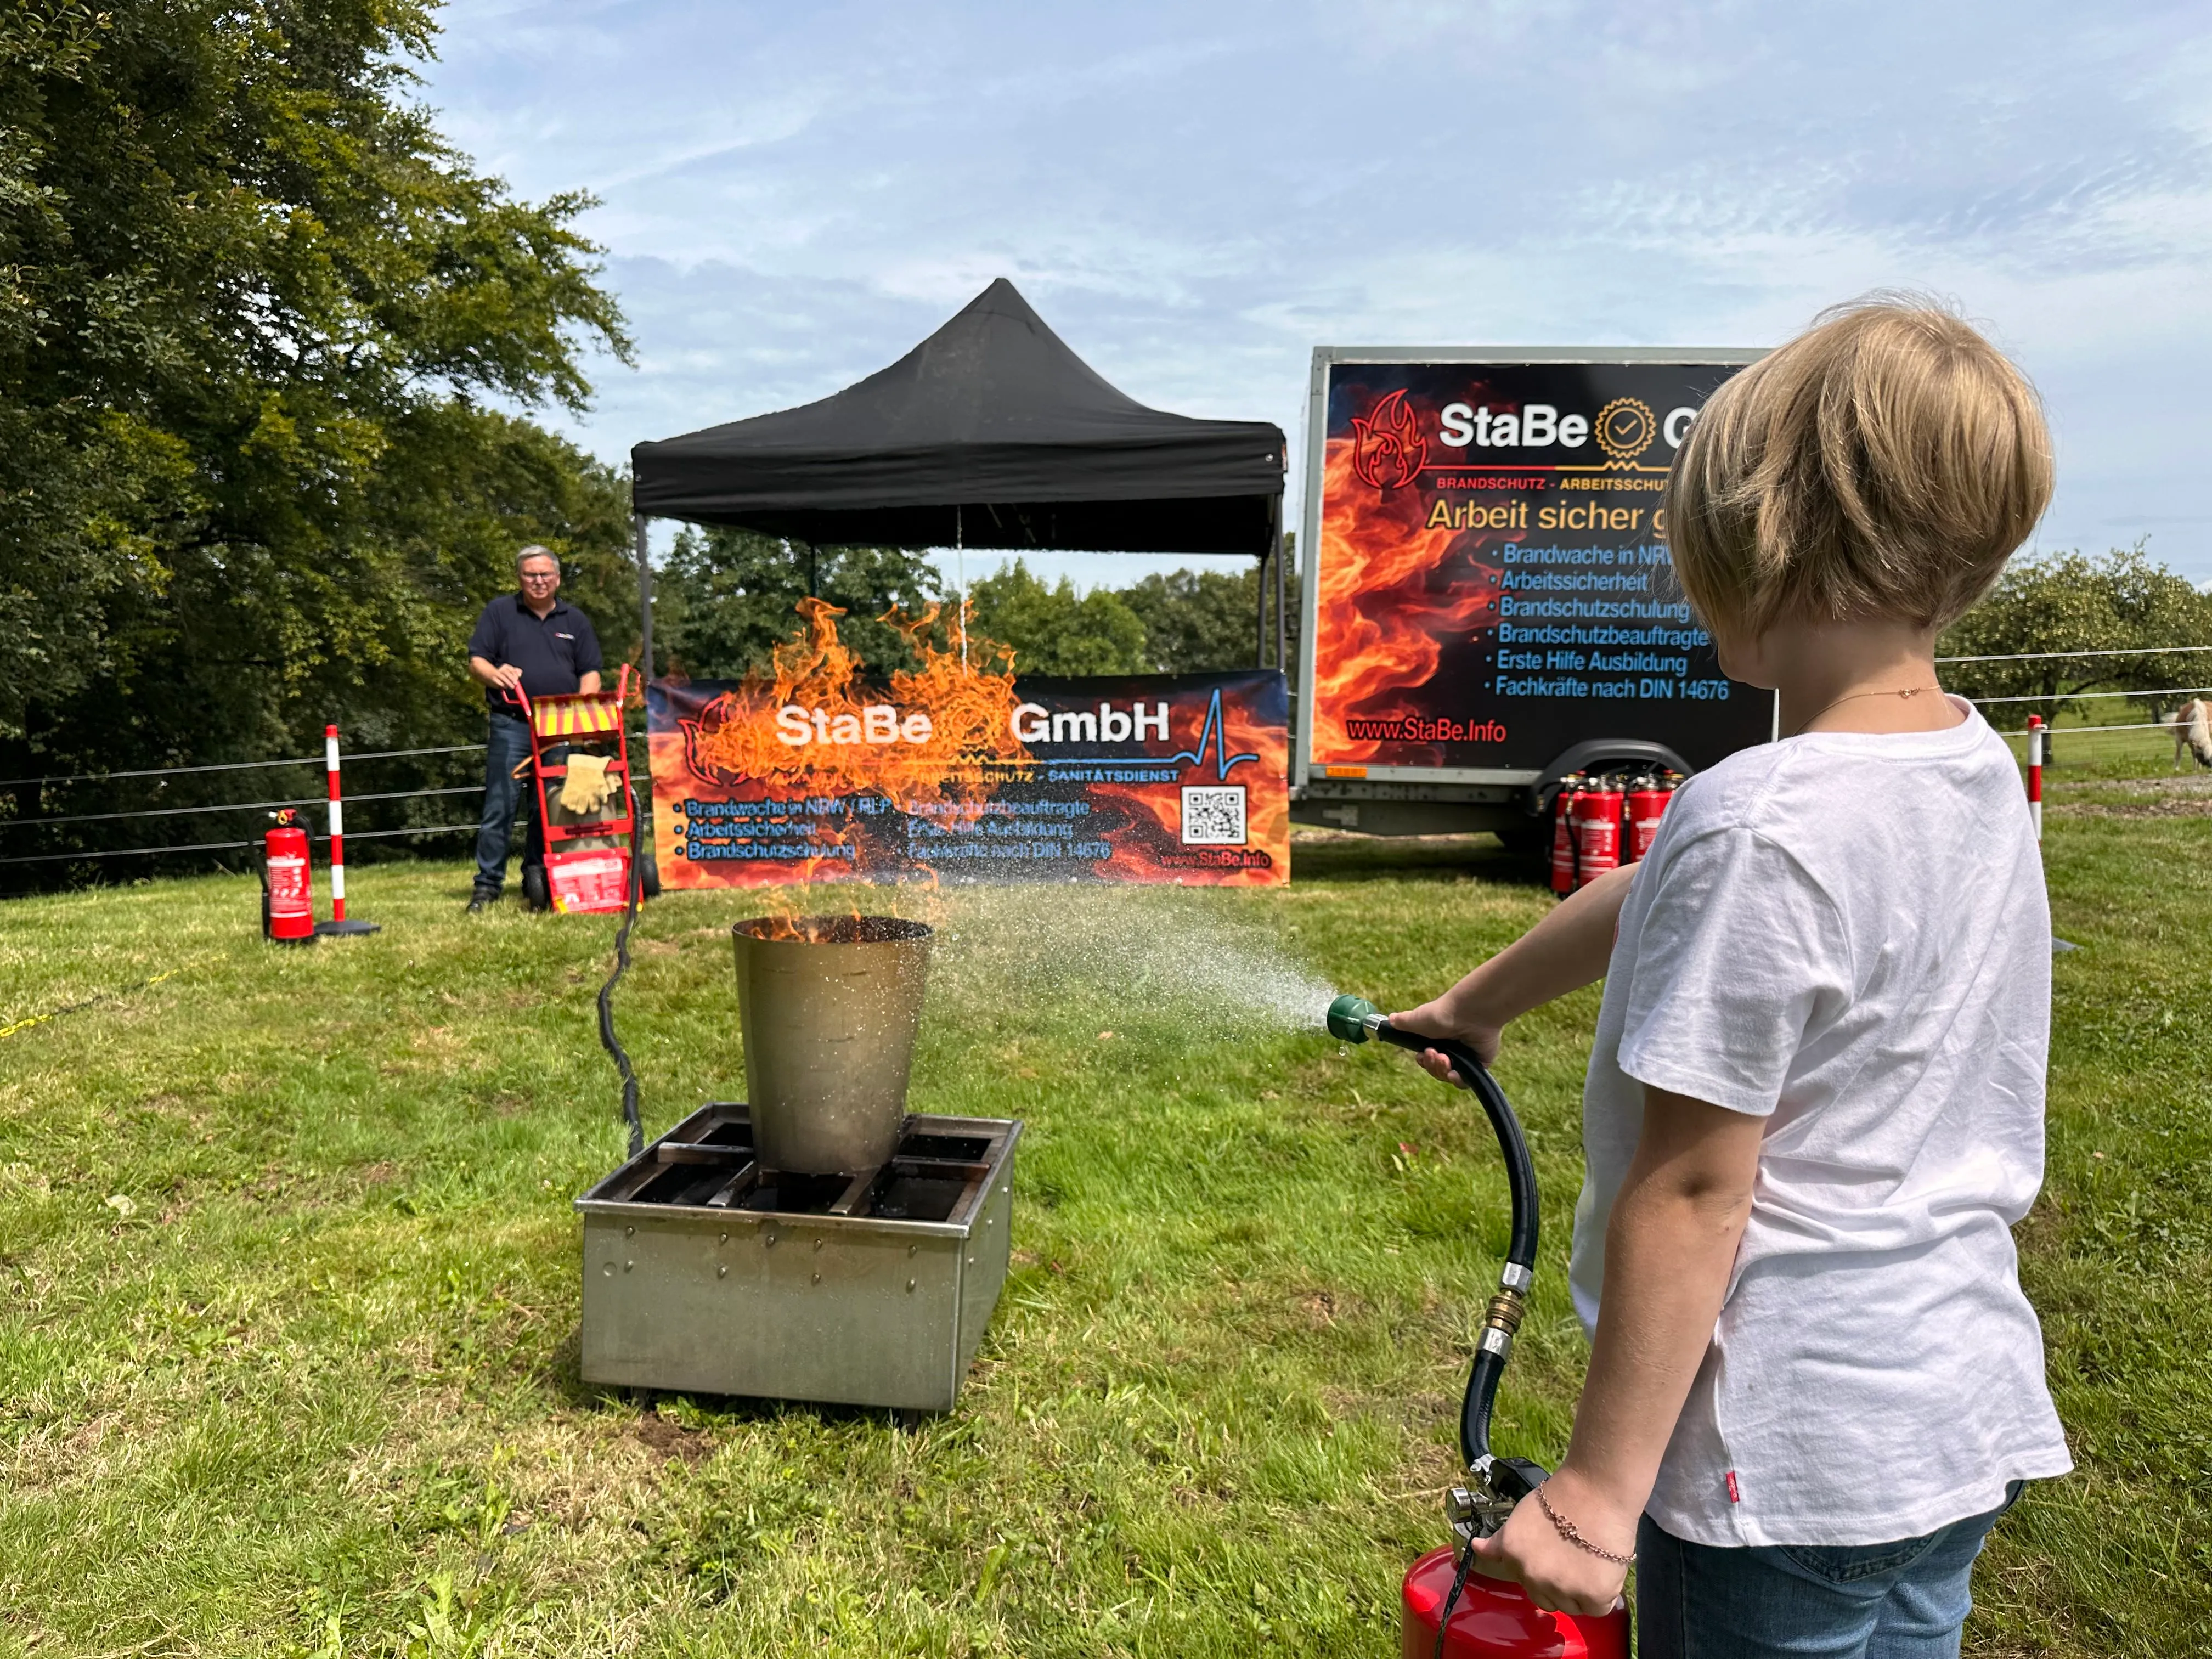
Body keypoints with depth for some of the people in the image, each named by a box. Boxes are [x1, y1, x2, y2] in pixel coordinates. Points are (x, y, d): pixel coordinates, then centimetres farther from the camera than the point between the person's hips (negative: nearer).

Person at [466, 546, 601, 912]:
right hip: (510, 726, -2)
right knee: (499, 806, -7)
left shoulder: (575, 620, 15)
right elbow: (476, 661, 4)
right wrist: (494, 673, -19)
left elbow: (590, 672, 12)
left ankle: (539, 880, 13)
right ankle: (488, 885, -2)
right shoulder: (499, 612, 9)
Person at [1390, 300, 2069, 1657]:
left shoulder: (1761, 823, -26)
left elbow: (1691, 1190, -23)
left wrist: (1598, 1488, -13)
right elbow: (1653, 900, 11)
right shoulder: (1979, 772, 1)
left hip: (1790, 1460, -8)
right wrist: (1475, 1004, 25)